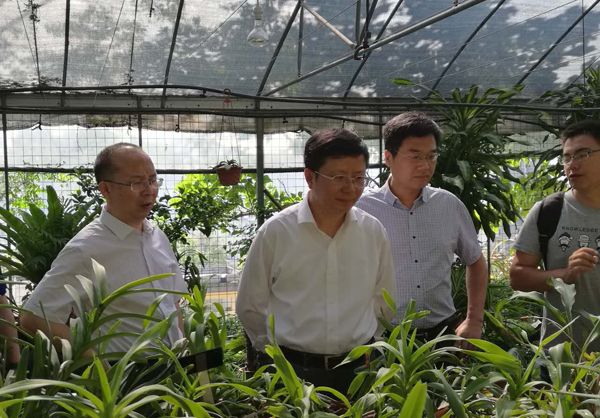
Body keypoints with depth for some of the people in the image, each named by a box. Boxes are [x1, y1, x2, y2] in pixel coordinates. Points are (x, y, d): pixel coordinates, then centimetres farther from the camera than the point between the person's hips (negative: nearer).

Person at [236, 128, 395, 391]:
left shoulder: (373, 231, -1)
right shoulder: (275, 232, -9)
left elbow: (382, 302, 11)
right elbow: (250, 306, 0)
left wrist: (358, 343, 10)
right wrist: (283, 353, 4)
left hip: (356, 369, 3)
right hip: (292, 370, -2)